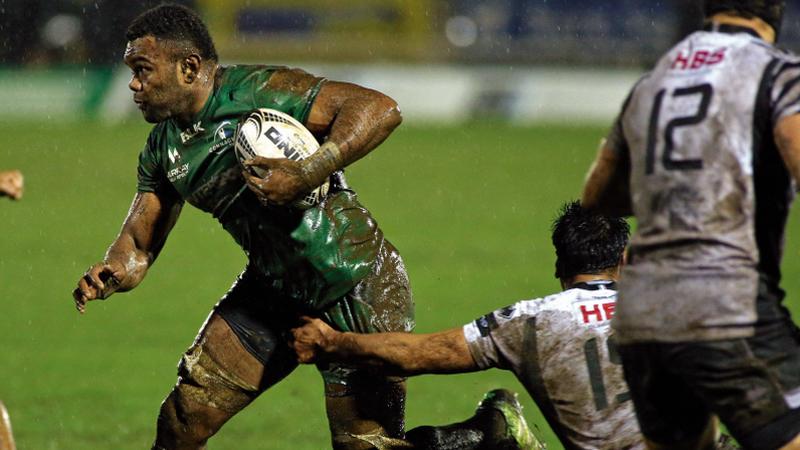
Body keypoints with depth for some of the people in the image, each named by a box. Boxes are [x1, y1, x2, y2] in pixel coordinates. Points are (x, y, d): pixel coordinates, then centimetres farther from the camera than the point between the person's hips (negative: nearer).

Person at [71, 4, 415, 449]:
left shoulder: (259, 91, -21)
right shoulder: (164, 149, 3)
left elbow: (381, 109, -27)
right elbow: (139, 243, 6)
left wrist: (308, 175, -38)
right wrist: (113, 272, -18)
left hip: (358, 291, -7)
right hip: (271, 291, 7)